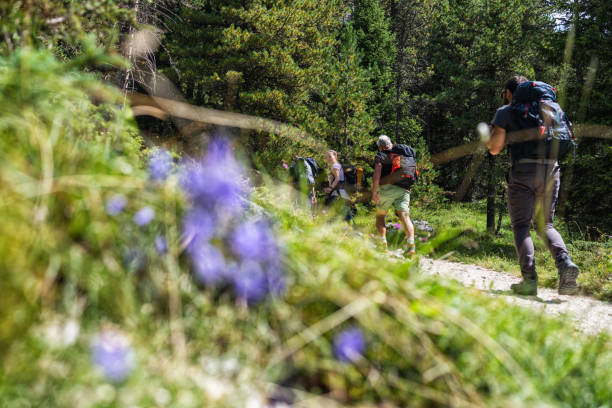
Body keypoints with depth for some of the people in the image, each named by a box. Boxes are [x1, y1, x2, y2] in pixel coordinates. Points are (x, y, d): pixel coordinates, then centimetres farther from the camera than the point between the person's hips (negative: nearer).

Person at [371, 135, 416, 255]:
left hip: (387, 188, -4)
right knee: (404, 215, -7)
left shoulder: (380, 156, 6)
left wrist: (374, 192, -12)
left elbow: (377, 172, -8)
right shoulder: (402, 154, 23)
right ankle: (411, 243, -26)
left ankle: (383, 242, -2)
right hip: (404, 189, 4)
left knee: (380, 216, 11)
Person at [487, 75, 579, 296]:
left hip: (523, 171, -4)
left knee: (521, 226, 3)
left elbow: (494, 148, -2)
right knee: (545, 225, 13)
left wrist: (494, 136, 19)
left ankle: (529, 279, -9)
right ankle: (565, 263, -13)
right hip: (551, 170, 4)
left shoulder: (505, 112, 6)